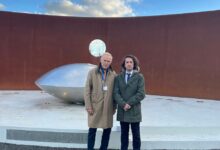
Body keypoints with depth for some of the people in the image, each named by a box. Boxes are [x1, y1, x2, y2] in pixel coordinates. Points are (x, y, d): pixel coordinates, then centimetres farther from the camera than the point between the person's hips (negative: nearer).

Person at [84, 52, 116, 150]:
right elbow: (87, 90, -2)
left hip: (108, 106, 2)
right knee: (92, 129, 5)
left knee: (107, 129, 8)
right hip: (95, 106, -2)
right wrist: (88, 106, -7)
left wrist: (114, 106, 6)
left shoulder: (113, 74, 5)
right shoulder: (92, 72, 0)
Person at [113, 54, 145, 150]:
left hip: (134, 110, -2)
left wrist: (129, 103, -15)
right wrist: (123, 104, -17)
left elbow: (141, 94, -8)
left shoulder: (139, 77, 1)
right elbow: (115, 93, -3)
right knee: (124, 134, 12)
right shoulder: (118, 77, 6)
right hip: (122, 110, 2)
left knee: (136, 135, 7)